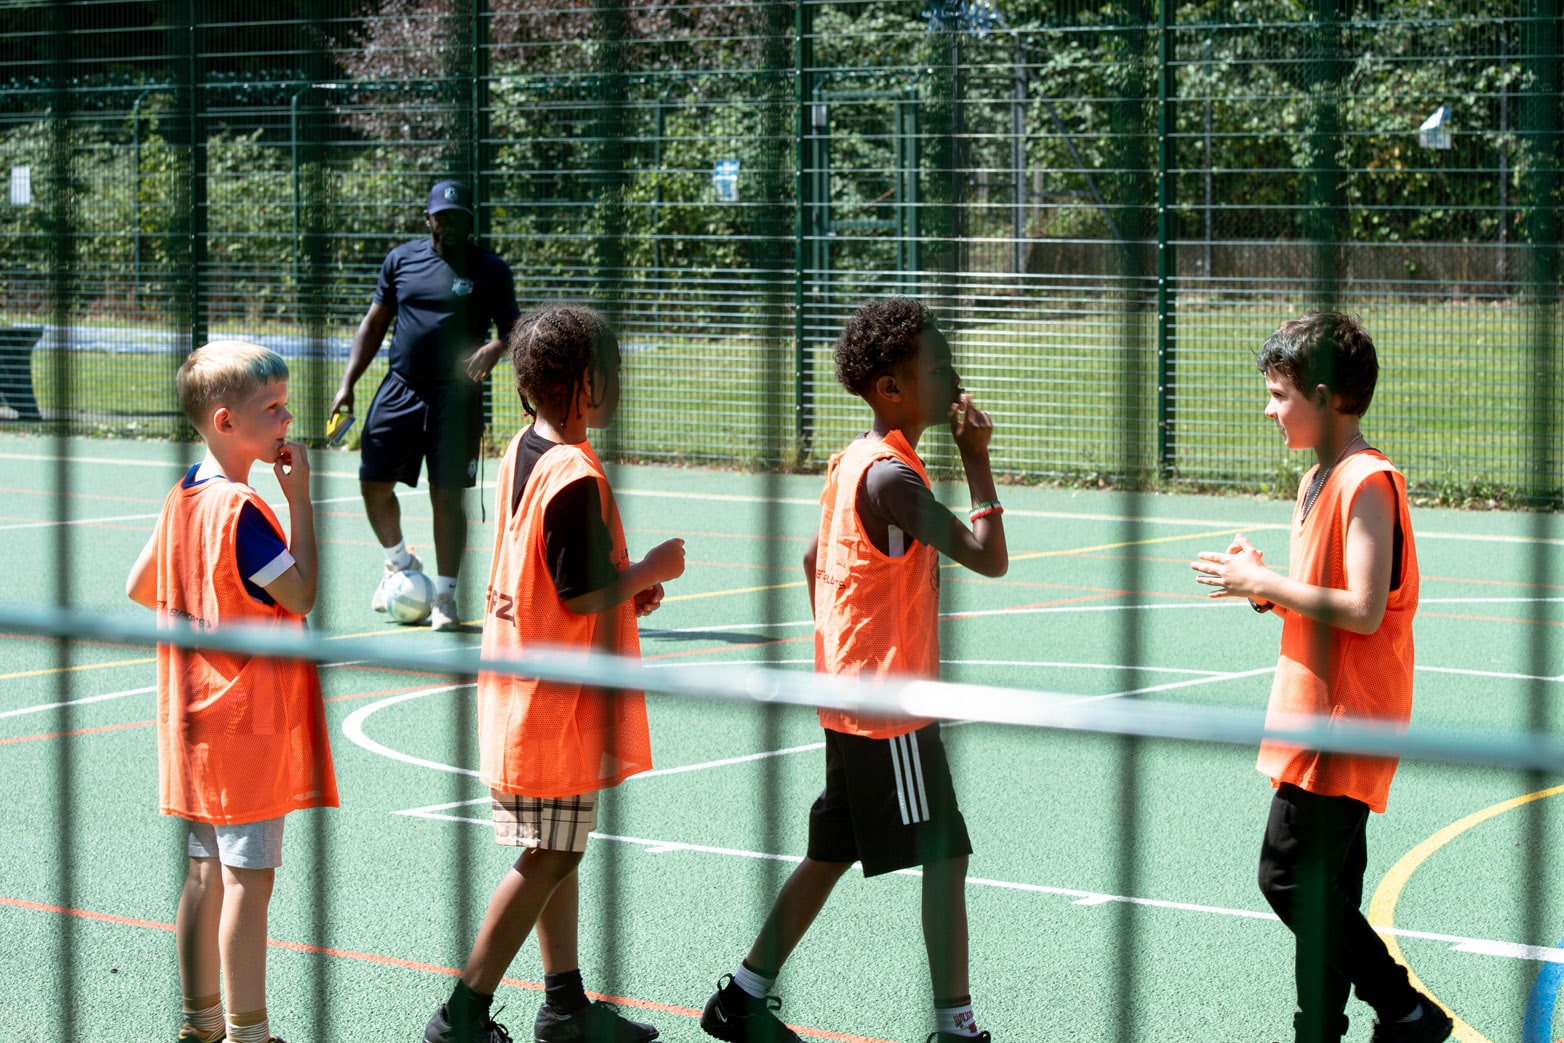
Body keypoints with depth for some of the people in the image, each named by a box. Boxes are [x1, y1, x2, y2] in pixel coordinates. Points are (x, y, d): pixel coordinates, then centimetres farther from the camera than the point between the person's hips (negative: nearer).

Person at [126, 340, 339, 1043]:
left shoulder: (185, 496, 8)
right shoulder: (241, 509, -19)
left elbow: (139, 589, 16)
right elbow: (302, 594, -16)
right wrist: (299, 498, -15)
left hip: (197, 714, 9)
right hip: (249, 713, -9)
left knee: (206, 872, 14)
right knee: (250, 878, -5)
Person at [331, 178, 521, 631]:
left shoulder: (490, 270, 1)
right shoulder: (401, 259, 8)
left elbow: (511, 331, 4)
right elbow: (375, 323, 14)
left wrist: (494, 349, -20)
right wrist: (348, 383, 8)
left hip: (456, 396, -3)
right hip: (399, 390, 3)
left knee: (447, 496, -3)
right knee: (373, 484, 3)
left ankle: (444, 596, 8)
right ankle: (400, 563, 30)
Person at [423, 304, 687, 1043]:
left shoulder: (521, 454, 8)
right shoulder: (576, 476, -21)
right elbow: (582, 595, -21)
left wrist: (627, 590, 10)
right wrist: (651, 570, -7)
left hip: (521, 690, 10)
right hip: (559, 699, -10)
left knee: (558, 850, 17)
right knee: (549, 858, -3)